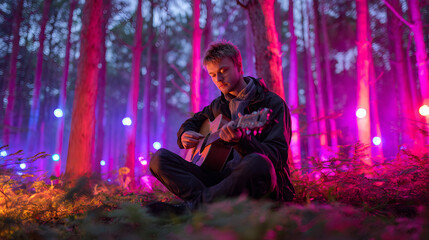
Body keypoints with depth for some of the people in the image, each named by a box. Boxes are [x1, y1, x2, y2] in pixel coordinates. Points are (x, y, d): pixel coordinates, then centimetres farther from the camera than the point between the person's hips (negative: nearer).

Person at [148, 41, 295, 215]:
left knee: (258, 164, -43)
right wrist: (184, 135, 9)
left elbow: (278, 155, -14)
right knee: (159, 158, -8)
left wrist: (241, 141, -33)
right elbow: (193, 121, 35)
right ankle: (205, 200, -31)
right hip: (222, 177, 6)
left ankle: (190, 208, -29)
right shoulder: (219, 105, 16)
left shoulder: (273, 103, -3)